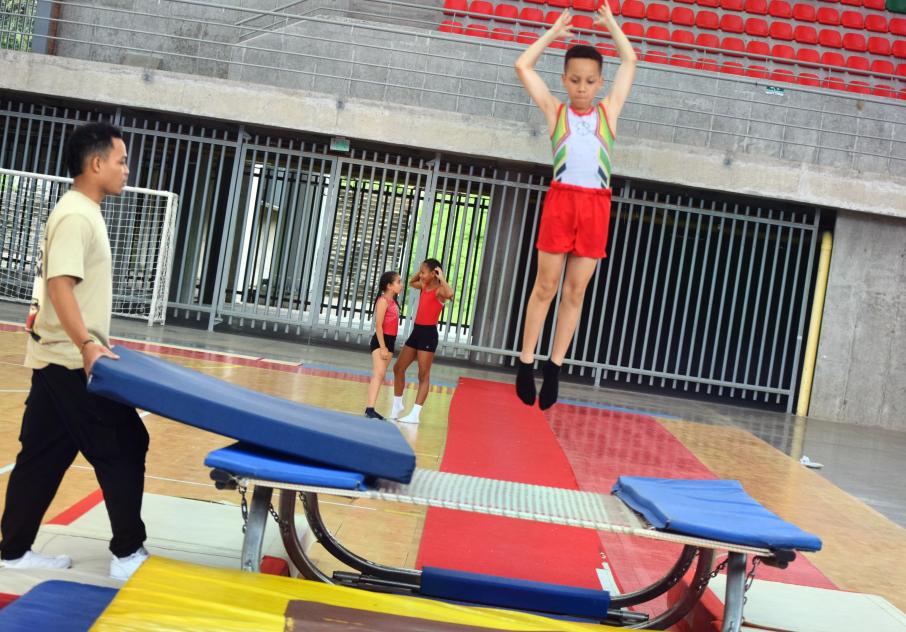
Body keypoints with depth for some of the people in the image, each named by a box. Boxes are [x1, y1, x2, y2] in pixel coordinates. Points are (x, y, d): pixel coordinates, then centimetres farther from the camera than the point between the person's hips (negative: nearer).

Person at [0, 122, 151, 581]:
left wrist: (94, 340, 22)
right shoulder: (76, 216, -16)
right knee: (124, 448, -3)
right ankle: (128, 553, 5)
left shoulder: (84, 213, 15)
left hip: (60, 359, 10)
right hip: (72, 362, -10)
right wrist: (87, 346, -32)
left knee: (43, 456, 13)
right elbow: (59, 285, -26)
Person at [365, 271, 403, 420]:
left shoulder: (393, 301, 15)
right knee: (378, 374, -17)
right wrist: (382, 347, -21)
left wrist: (389, 346, 13)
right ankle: (370, 408, -21)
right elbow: (378, 325, -17)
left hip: (390, 341, 9)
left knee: (381, 375, 7)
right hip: (380, 340, -9)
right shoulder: (383, 300, -11)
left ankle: (371, 408, 8)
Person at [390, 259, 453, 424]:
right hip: (417, 331, 9)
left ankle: (415, 414, 1)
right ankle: (398, 405, 29)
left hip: (428, 334, -9)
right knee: (398, 368, 14)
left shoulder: (439, 290, -15)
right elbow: (411, 282, 32)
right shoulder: (424, 286, 9)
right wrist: (421, 271, 14)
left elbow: (450, 294, -40)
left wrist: (441, 277, -27)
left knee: (423, 376, -2)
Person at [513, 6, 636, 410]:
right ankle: (526, 362, 8)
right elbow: (523, 66, 10)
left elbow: (629, 61, 21)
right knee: (546, 285, 1)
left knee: (576, 291, 4)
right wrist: (553, 32, 19)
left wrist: (611, 25, 26)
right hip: (560, 199, -1)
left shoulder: (608, 111, 15)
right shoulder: (554, 110, 11)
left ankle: (554, 367, 10)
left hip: (596, 206, 1)